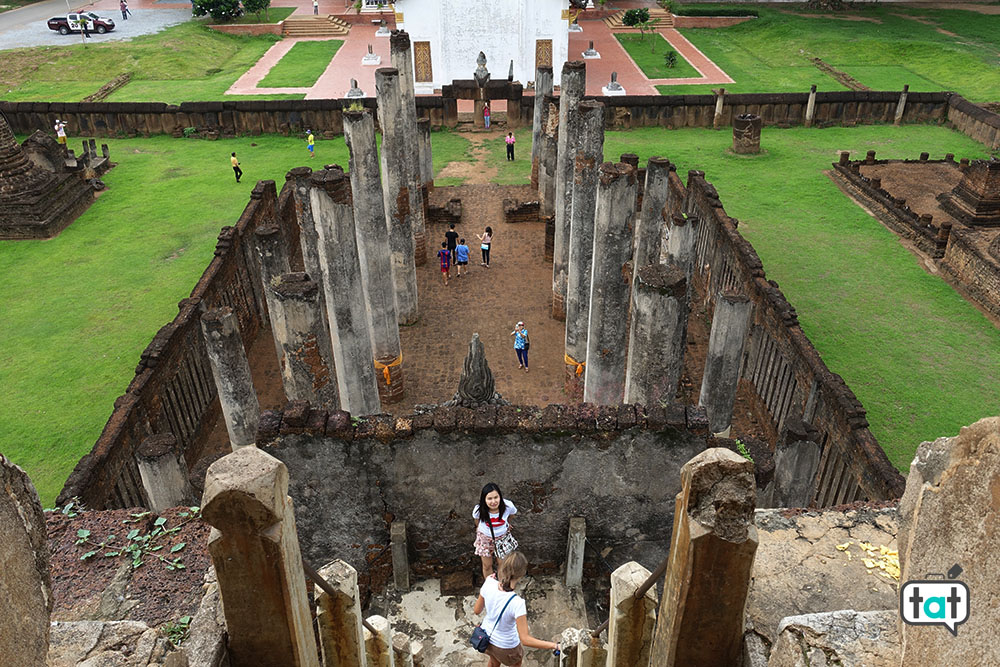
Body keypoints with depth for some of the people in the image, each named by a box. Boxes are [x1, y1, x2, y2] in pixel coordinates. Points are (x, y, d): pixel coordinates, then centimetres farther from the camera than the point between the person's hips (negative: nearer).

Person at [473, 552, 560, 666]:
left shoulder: (489, 584, -25)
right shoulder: (517, 603, -38)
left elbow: (477, 610, -7)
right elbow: (525, 640, -33)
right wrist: (552, 645, -23)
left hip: (486, 636, 4)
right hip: (506, 646, -4)